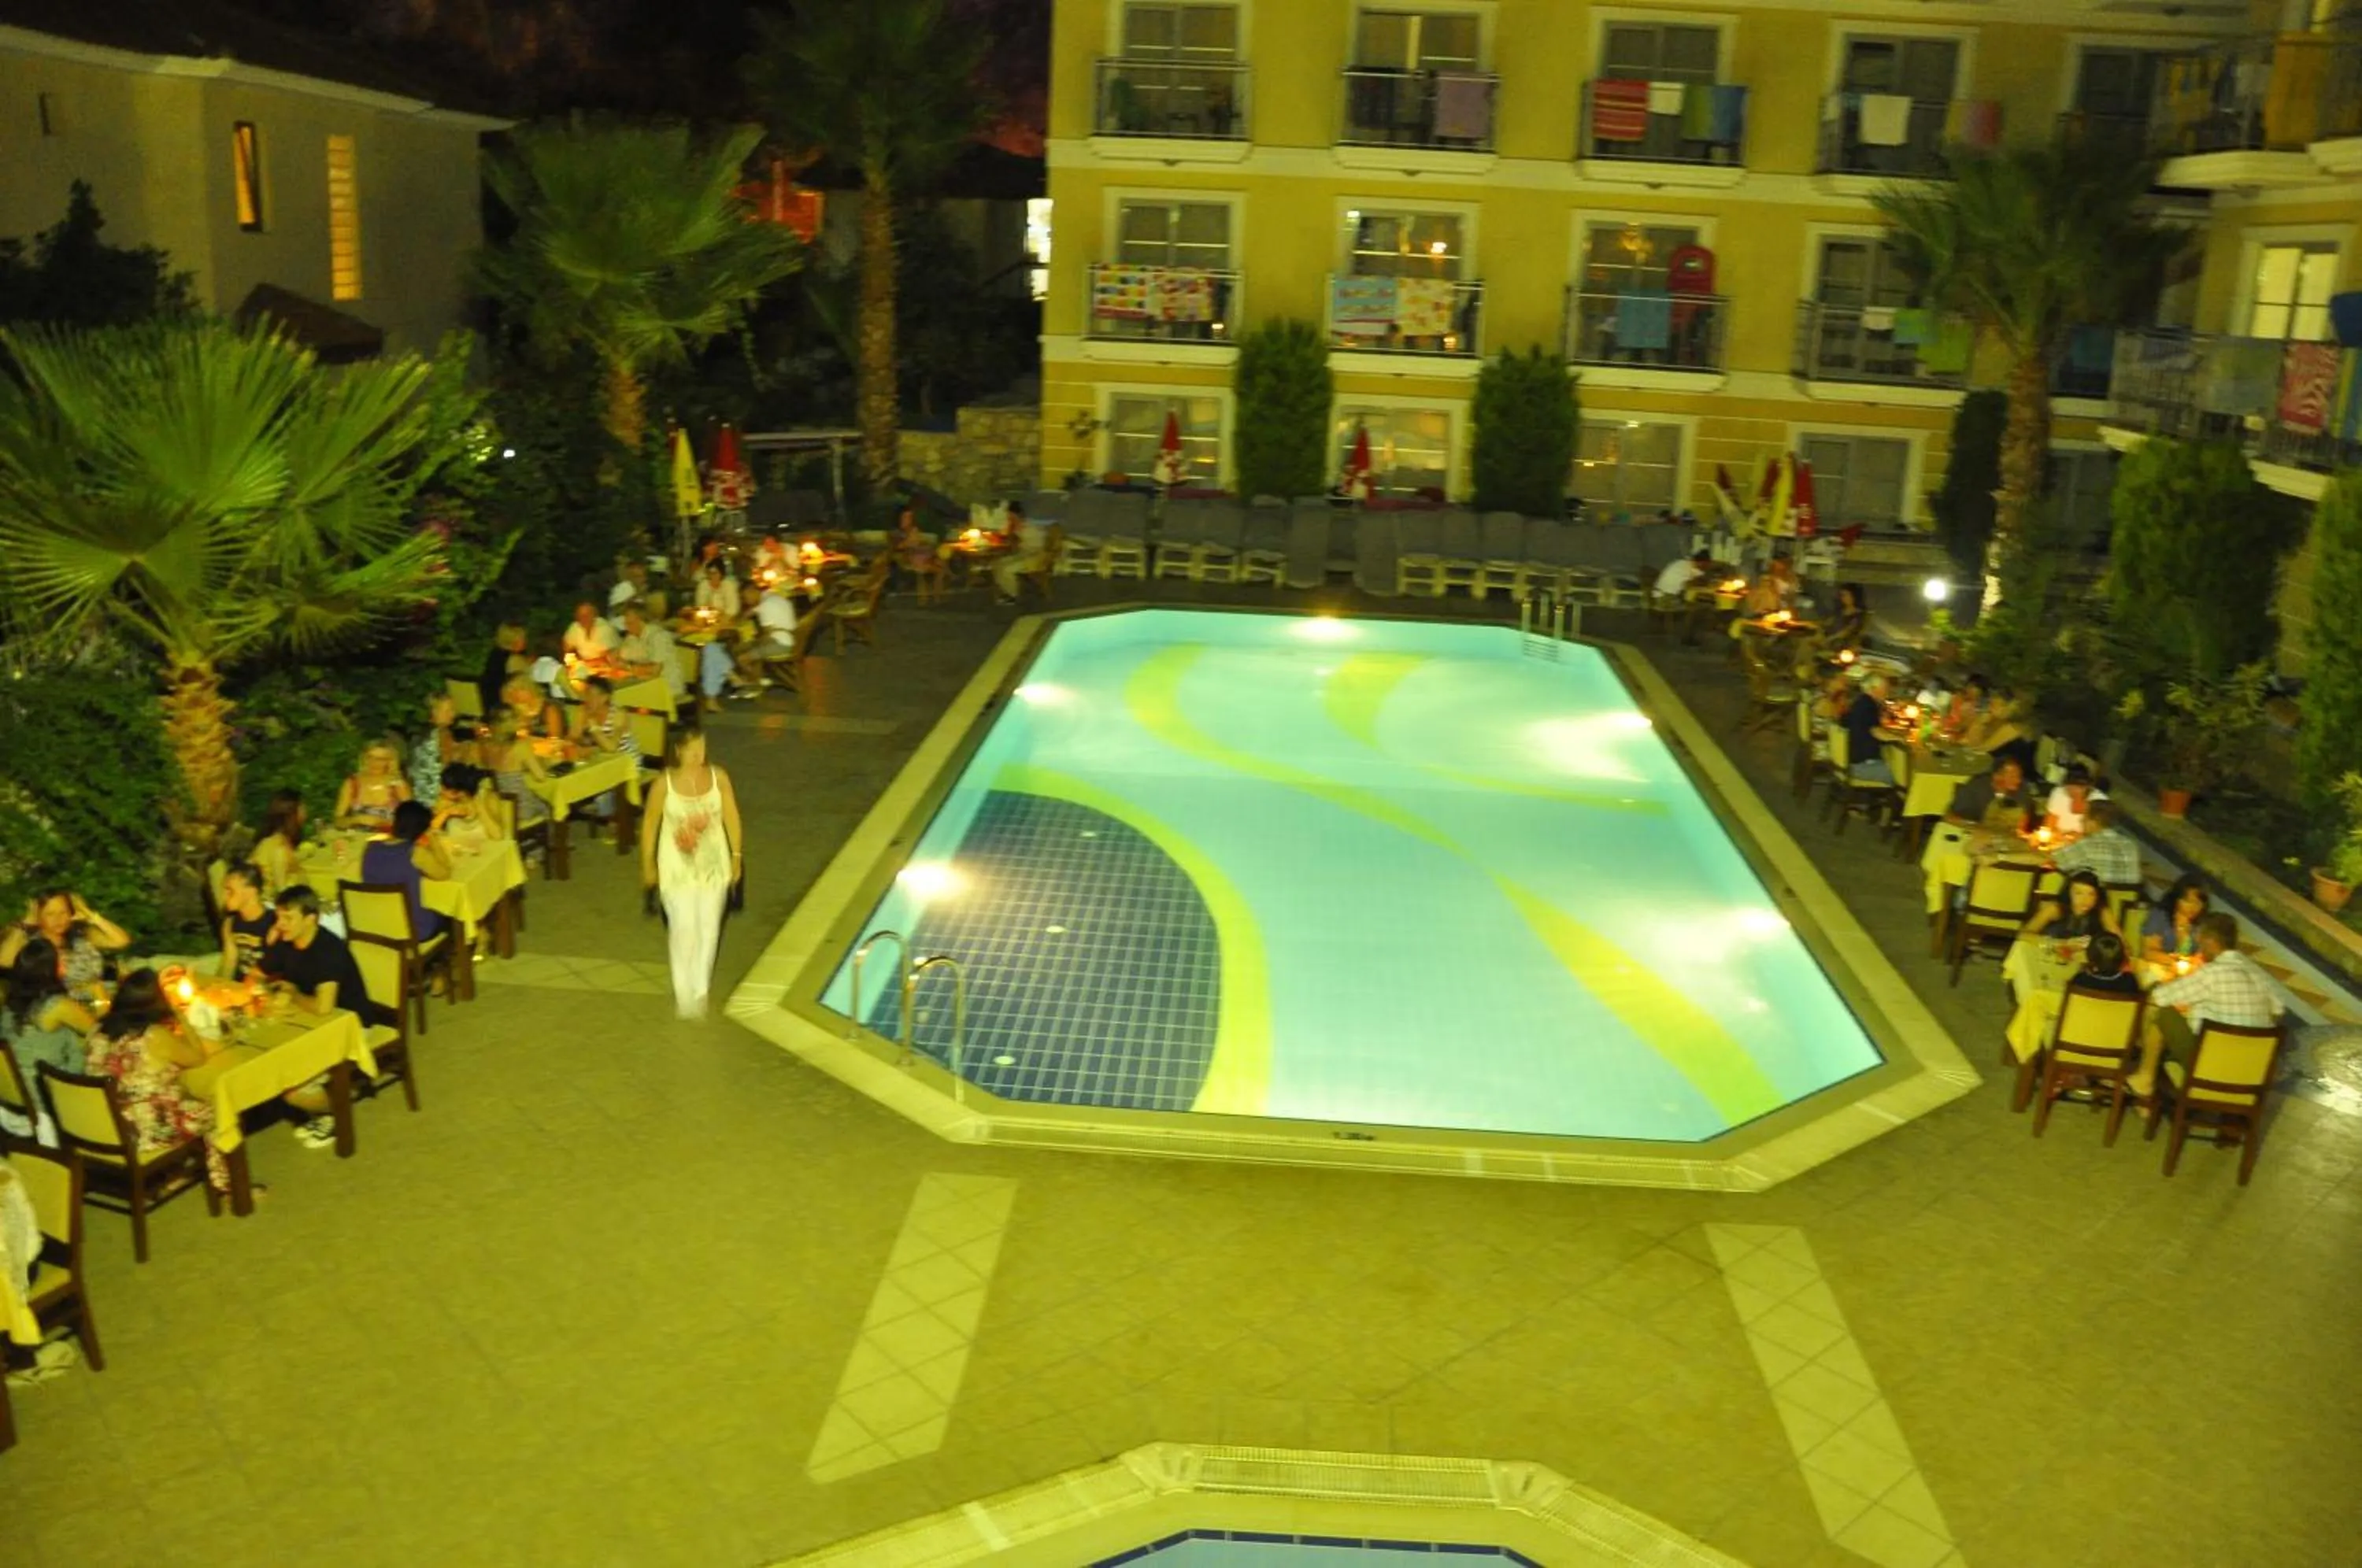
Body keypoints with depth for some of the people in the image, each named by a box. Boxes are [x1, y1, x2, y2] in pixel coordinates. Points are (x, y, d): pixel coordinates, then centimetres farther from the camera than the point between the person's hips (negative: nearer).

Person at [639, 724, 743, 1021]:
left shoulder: (718, 777, -8)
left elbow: (731, 817, 2)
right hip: (677, 866, -2)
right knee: (684, 927, -7)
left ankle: (700, 989, 27)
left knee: (708, 928, 8)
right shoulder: (664, 783, -14)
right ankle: (684, 993, 9)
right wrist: (648, 864, 1)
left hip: (712, 863, 2)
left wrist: (737, 856, 4)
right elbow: (650, 823, -3)